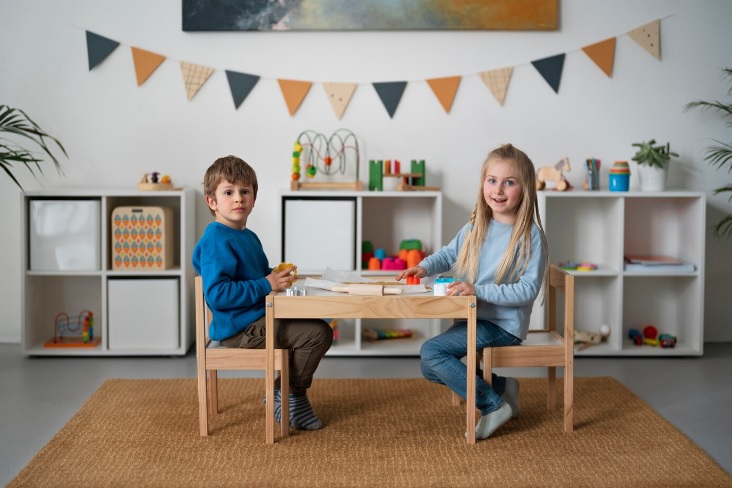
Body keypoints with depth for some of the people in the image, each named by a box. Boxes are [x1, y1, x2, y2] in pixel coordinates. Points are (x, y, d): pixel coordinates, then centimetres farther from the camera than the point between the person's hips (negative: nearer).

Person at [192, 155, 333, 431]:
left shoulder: (248, 237, 16)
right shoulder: (216, 242, -17)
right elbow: (217, 294, -27)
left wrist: (278, 276, 8)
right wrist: (266, 285, -24)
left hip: (258, 320, 11)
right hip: (240, 329, -11)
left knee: (319, 329, 16)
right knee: (318, 333, -18)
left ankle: (285, 393, 19)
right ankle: (289, 395, 1)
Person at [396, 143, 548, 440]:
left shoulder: (531, 237, -16)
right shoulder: (475, 228, 4)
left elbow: (528, 290, -22)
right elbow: (449, 254, 19)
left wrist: (479, 290, -29)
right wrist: (424, 266, -1)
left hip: (504, 324, -8)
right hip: (475, 317, 8)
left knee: (431, 351, -20)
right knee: (431, 370, 10)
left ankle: (494, 405, -8)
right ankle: (499, 386, 16)